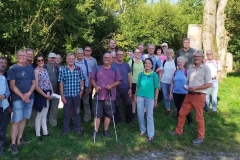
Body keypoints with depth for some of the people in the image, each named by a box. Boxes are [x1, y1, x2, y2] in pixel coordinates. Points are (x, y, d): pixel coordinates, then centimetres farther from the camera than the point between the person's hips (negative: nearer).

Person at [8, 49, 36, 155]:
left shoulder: (30, 68, 8)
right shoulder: (12, 69, -5)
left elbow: (34, 83, 7)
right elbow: (12, 86, -10)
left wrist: (28, 94, -9)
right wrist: (22, 96, -14)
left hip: (29, 98, 5)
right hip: (18, 99, -5)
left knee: (23, 119, 12)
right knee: (16, 121, -4)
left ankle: (19, 139, 25)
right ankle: (13, 144, 3)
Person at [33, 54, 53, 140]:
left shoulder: (45, 70, 10)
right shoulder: (36, 71, -13)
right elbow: (36, 86, -18)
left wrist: (52, 92, 2)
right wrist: (45, 95, -17)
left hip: (48, 94, 7)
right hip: (40, 94, -7)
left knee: (44, 115, 15)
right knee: (39, 115, 3)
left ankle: (45, 132, 25)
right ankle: (38, 134, 15)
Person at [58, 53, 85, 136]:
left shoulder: (79, 69, 0)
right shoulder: (63, 70, -2)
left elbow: (82, 81, 6)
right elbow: (61, 83, -1)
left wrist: (81, 91, -1)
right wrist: (62, 95, -4)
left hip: (77, 94, 1)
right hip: (67, 95, -1)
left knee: (77, 112, 13)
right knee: (66, 113, 10)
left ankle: (78, 129, 26)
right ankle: (66, 129, 25)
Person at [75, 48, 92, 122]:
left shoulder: (86, 62, 1)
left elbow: (89, 75, 4)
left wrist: (90, 86, 4)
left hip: (85, 85, 1)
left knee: (86, 102, 11)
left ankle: (87, 118, 22)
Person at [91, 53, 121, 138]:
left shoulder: (115, 69, 5)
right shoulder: (98, 68, 7)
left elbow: (118, 81, 3)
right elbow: (92, 79, 9)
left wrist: (111, 85, -15)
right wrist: (96, 86, -11)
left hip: (110, 96, 0)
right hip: (99, 95, 0)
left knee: (108, 114, 9)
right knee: (97, 114, 2)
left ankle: (105, 130, 23)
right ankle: (96, 131, 12)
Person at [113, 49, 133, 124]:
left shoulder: (126, 65, 4)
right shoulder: (113, 65, -4)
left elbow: (129, 77, 7)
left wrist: (130, 88, 3)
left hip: (126, 88, 2)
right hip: (116, 89, -2)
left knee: (129, 104, 6)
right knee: (116, 106, 7)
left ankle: (129, 120, 21)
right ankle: (117, 120, 22)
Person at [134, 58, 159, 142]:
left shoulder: (154, 75, -2)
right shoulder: (141, 74, 5)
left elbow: (156, 88, 2)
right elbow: (137, 86, 11)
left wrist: (155, 99, 1)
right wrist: (135, 96, 9)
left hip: (150, 97, -3)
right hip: (140, 96, 3)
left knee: (149, 116, 0)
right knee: (140, 115, 10)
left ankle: (151, 134, 6)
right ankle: (142, 130, 30)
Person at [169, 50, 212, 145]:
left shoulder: (205, 68, -8)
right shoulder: (191, 68, 11)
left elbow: (209, 84, -12)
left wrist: (196, 88, -19)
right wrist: (186, 86, -2)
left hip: (199, 96, -6)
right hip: (189, 95, 6)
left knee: (199, 117, 3)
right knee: (182, 113, 11)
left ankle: (200, 137, 18)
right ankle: (178, 131, 27)